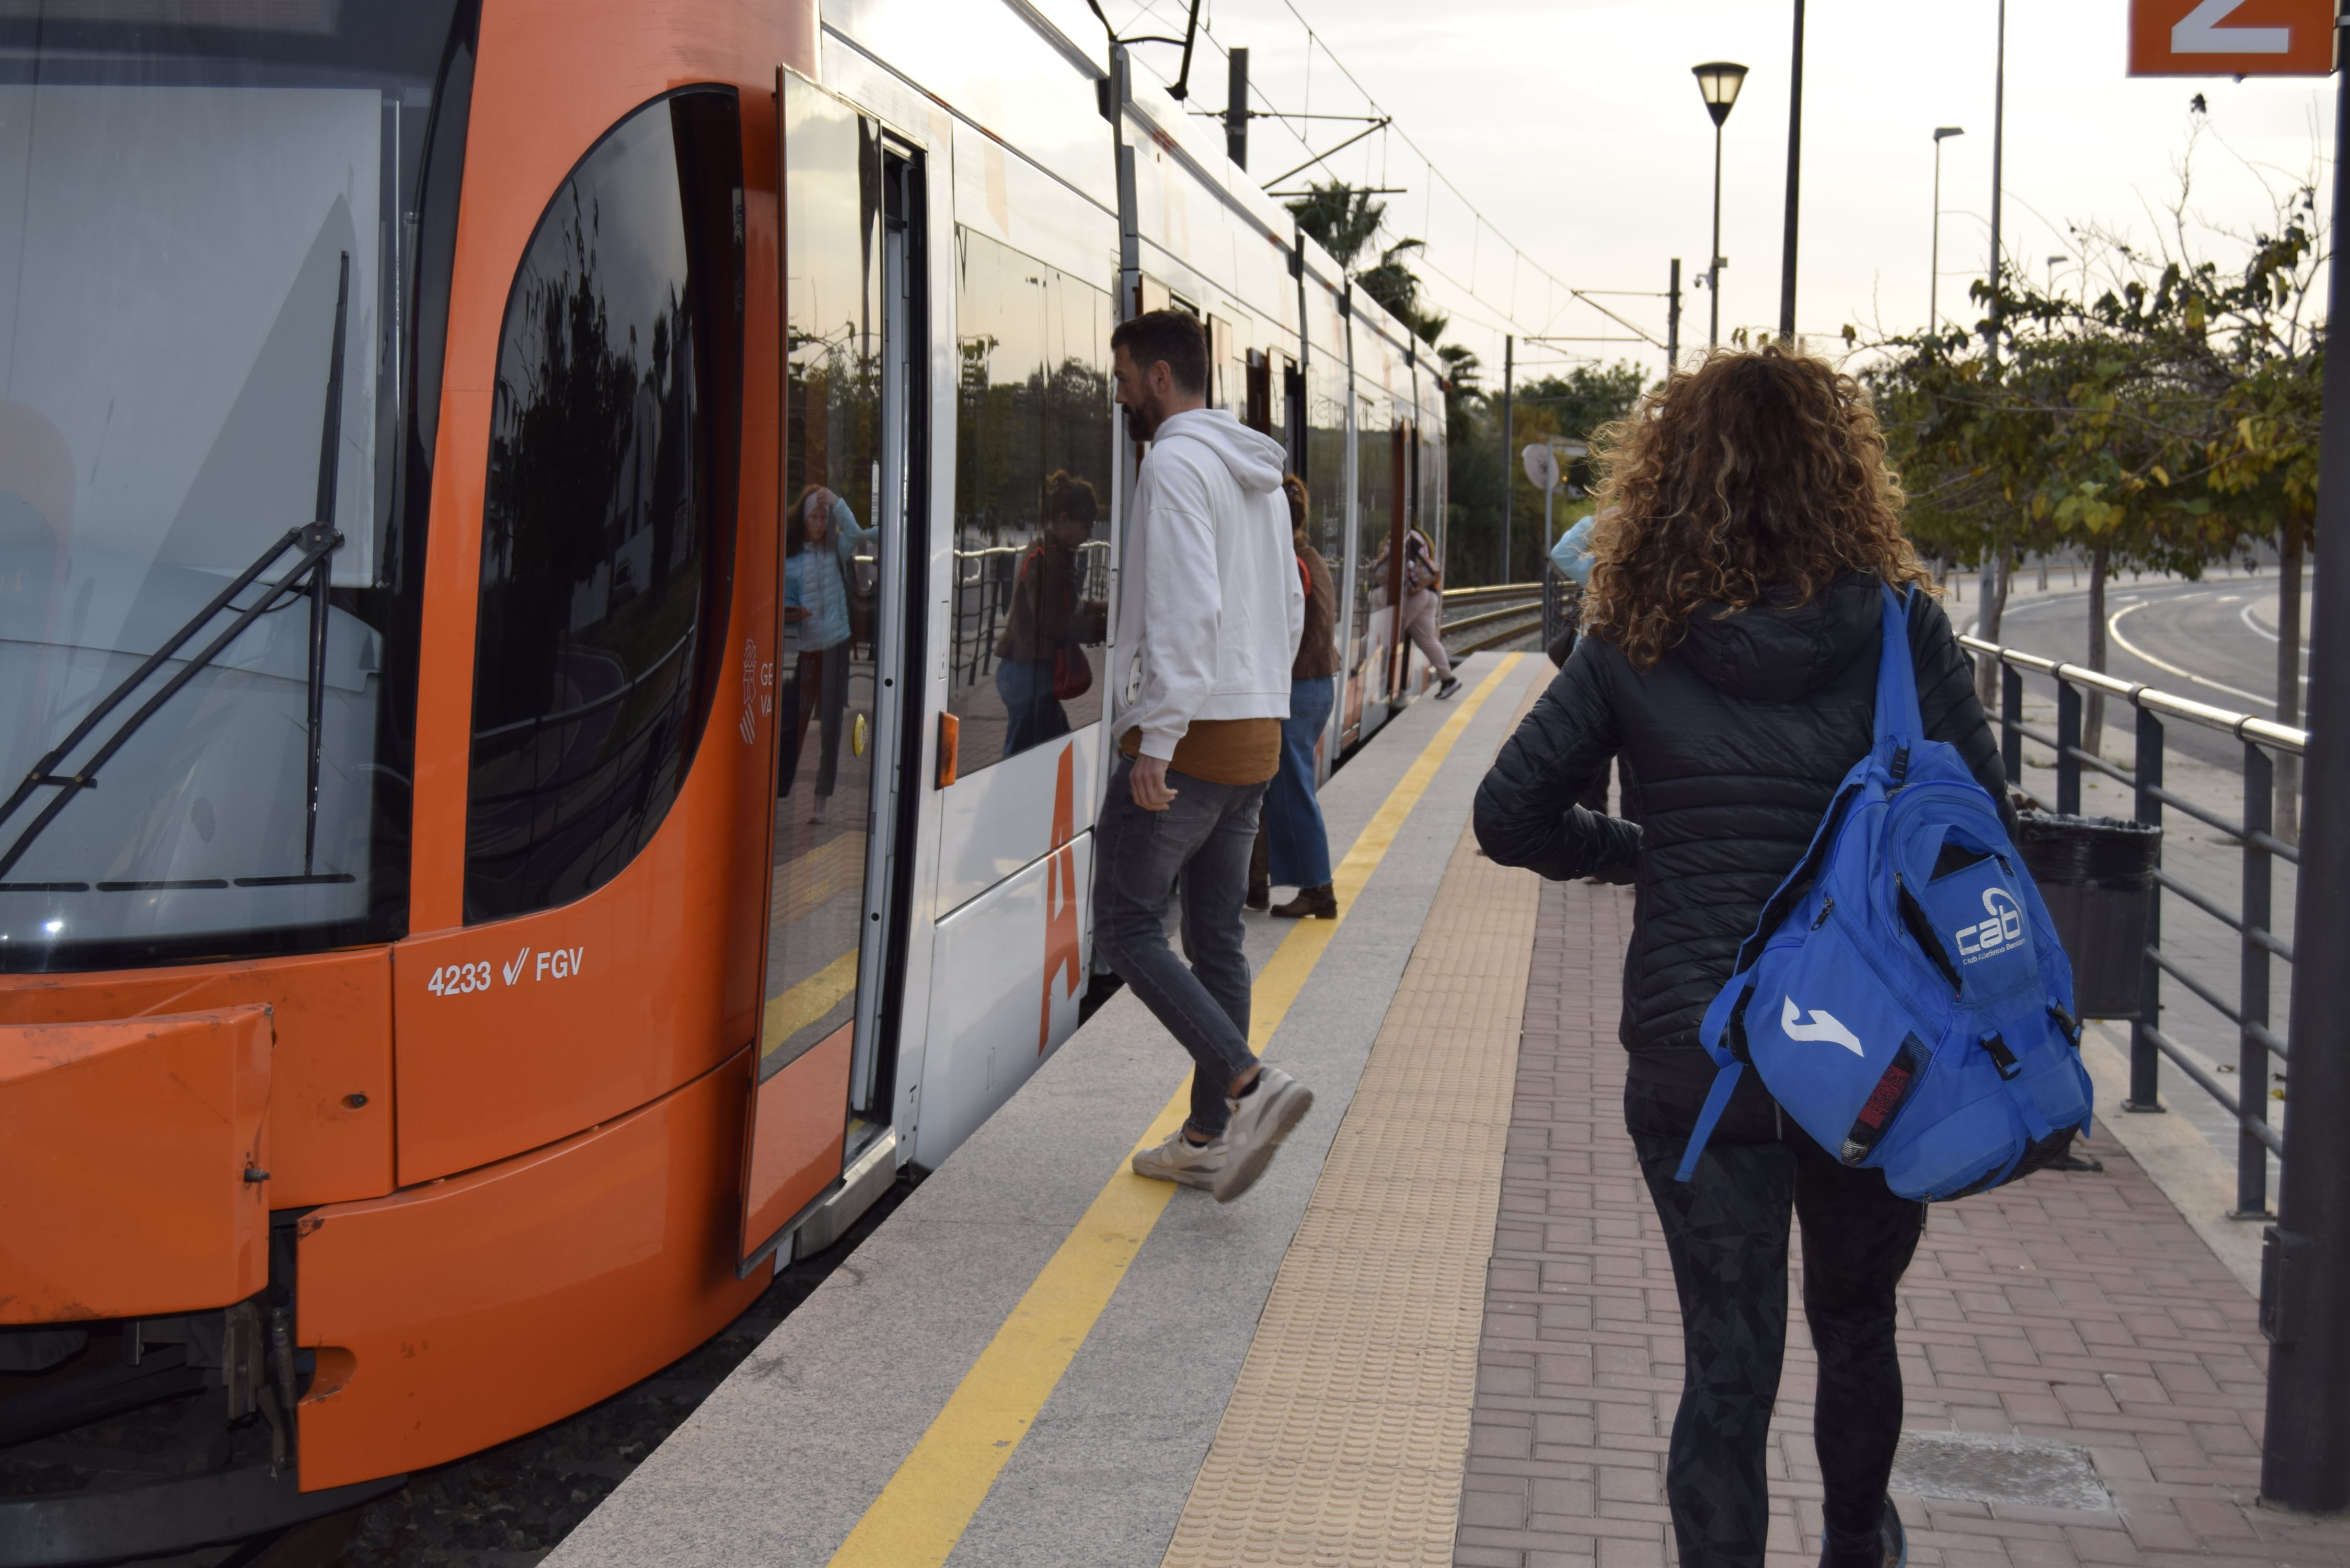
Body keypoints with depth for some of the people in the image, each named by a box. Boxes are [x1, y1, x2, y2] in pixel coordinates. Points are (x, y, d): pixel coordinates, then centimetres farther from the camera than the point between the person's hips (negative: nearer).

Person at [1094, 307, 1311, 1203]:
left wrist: (1155, 739, -23)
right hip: (1256, 740, 9)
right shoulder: (1259, 475, 17)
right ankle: (1210, 1141, 14)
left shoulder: (1176, 464, -12)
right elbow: (1289, 607, 20)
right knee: (1215, 940, 11)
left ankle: (1251, 1086, -16)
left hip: (1187, 739, -9)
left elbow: (1187, 608, -23)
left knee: (1128, 933, -4)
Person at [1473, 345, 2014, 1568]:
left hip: (1689, 1051, -1)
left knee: (1725, 1360, 6)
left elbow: (1511, 815, -4)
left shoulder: (1633, 644, -5)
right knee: (1856, 1325, 25)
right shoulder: (1900, 630, -7)